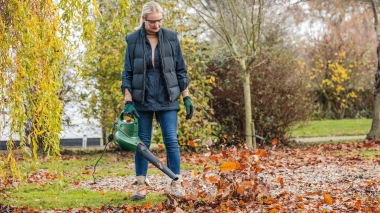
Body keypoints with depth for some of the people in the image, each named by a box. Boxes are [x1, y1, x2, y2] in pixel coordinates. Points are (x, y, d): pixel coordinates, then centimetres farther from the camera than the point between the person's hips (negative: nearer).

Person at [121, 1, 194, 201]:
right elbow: (127, 73, -1)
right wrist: (128, 102, -8)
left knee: (171, 141, -3)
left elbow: (180, 70, 5)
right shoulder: (133, 40, -2)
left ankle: (175, 183, 4)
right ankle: (141, 185, 11)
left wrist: (187, 98, 2)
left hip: (167, 99, 0)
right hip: (142, 100, 0)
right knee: (142, 142, 4)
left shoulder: (171, 38, 1)